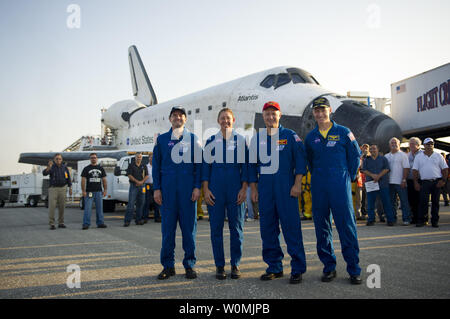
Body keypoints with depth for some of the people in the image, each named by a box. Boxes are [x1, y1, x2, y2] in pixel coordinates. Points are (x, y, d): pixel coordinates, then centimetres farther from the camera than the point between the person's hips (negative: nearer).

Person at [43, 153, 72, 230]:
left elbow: (68, 178, 12)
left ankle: (61, 223, 14)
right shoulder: (52, 167, -5)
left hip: (62, 188, 3)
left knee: (61, 206, 6)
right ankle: (51, 224, -3)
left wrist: (70, 188, 7)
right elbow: (44, 173, -25)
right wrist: (48, 167, -44)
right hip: (53, 188, -3)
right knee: (52, 206, -8)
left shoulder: (64, 167, 6)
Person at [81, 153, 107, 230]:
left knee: (99, 208, 6)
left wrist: (105, 190, 4)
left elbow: (104, 180, 12)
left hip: (99, 192, 3)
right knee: (87, 209, -5)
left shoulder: (101, 168, 12)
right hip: (89, 192, -3)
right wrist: (83, 191, -9)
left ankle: (100, 223, 13)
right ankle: (86, 224, 0)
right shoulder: (86, 169, 4)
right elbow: (83, 180, 0)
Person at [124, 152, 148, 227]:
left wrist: (142, 181, -7)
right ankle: (127, 221, -9)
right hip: (133, 186, -4)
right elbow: (129, 175, -5)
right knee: (131, 203, -9)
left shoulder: (144, 166, 13)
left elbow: (147, 175, 9)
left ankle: (138, 220, 13)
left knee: (140, 203, 5)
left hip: (142, 186, 4)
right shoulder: (131, 165, 3)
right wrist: (137, 181, -12)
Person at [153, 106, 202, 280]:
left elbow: (198, 164, 6)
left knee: (189, 226, 2)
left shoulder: (193, 139, 9)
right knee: (167, 226, 2)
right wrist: (157, 189, 1)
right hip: (167, 188, 1)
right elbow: (156, 165, 9)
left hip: (188, 188, 0)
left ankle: (189, 265, 12)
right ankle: (168, 265, 11)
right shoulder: (161, 139, 11)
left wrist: (197, 187, -4)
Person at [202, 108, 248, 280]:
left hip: (235, 190, 0)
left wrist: (244, 189, -3)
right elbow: (205, 166, 8)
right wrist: (206, 189, -1)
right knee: (216, 228, 2)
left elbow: (245, 166, 6)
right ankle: (219, 266, 11)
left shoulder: (241, 140, 8)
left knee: (236, 227, 2)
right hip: (215, 191, 1)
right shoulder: (211, 141, 10)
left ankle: (235, 265, 12)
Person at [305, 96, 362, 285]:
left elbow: (356, 155, 8)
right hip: (318, 188, 3)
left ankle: (354, 269, 4)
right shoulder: (310, 137, 10)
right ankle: (329, 267, 17)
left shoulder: (343, 132, 2)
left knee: (347, 226, -5)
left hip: (340, 186, -3)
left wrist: (350, 177, 6)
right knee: (322, 227, 6)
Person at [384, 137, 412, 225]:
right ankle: (393, 218, 16)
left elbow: (406, 168, -6)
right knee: (392, 201, 9)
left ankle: (406, 219, 1)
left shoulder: (403, 155, 1)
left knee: (404, 201, -3)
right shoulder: (386, 156, 15)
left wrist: (404, 180, -14)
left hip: (400, 182, -5)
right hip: (390, 182, 5)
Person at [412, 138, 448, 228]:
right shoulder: (418, 156, 8)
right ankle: (421, 220, -3)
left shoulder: (438, 156, 8)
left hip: (437, 182, 1)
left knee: (435, 202, 3)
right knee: (423, 201, -8)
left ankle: (435, 221, 10)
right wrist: (416, 182, -3)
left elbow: (445, 169, 7)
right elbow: (415, 170, 5)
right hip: (424, 182, -1)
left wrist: (443, 180, -5)